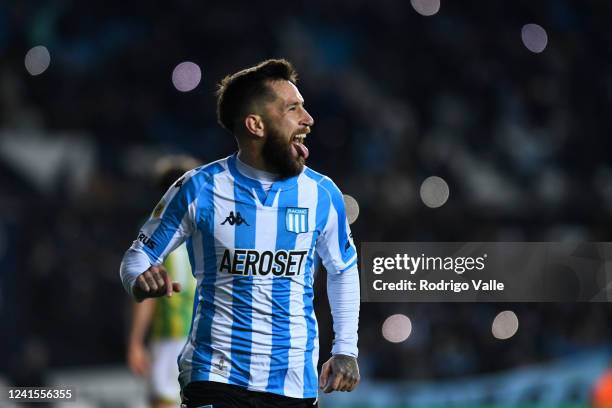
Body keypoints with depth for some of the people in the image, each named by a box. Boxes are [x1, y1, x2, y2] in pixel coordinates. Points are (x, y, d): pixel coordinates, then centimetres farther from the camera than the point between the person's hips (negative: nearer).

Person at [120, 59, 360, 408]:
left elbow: (344, 269, 16)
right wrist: (141, 281, -21)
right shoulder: (199, 189, -6)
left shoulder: (323, 195, 0)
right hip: (215, 376, -2)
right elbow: (139, 255, 2)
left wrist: (346, 349, 10)